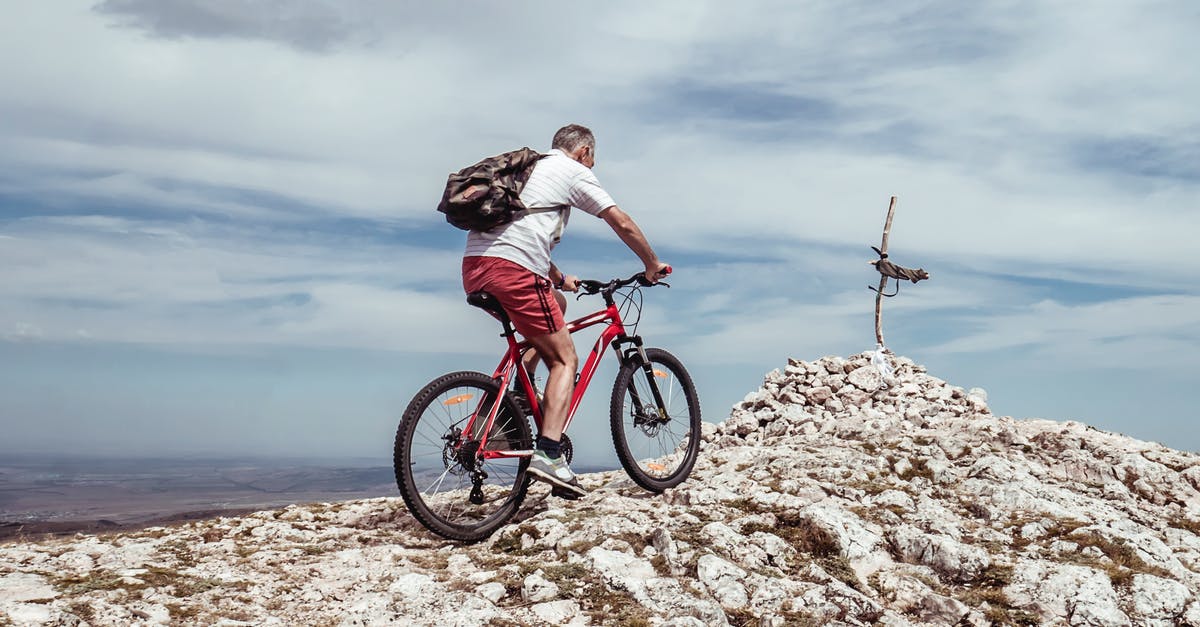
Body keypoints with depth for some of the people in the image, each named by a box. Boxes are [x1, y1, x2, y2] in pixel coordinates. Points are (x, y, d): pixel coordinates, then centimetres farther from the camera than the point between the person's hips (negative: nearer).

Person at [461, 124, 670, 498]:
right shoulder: (574, 172, 9)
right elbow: (622, 223, 5)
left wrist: (559, 279, 45)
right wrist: (653, 265, 18)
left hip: (473, 268, 8)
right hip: (511, 268, -8)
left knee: (556, 304, 30)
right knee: (565, 359, 1)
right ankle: (548, 455, -15)